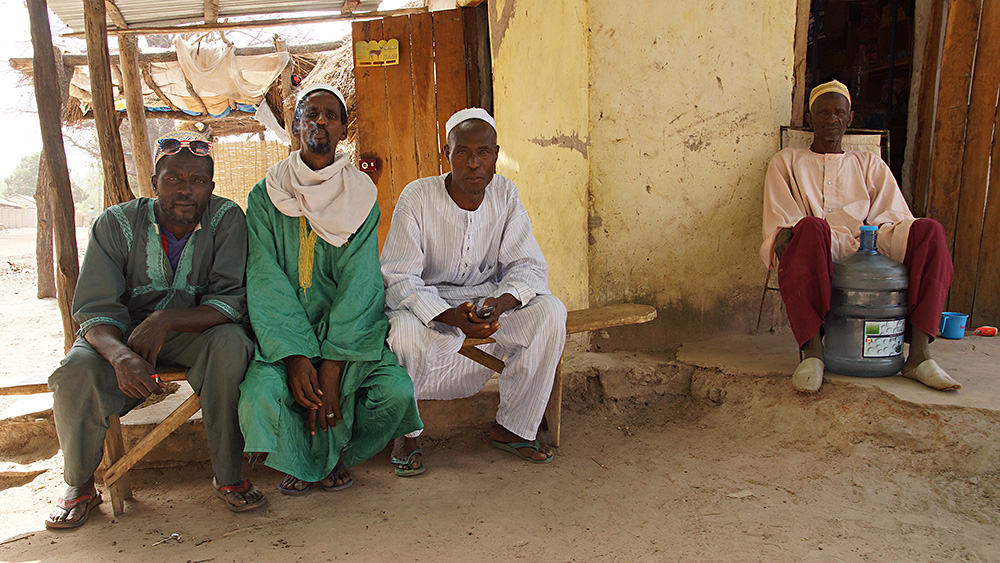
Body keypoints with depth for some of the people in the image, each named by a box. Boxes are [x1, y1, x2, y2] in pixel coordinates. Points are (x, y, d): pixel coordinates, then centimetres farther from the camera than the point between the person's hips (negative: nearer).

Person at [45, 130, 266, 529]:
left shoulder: (226, 219, -13)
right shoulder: (116, 224, -11)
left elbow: (231, 301, -19)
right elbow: (95, 312, -15)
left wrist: (167, 320, -35)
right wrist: (121, 355, -37)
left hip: (194, 332, -1)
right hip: (123, 333, 1)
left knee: (231, 343, -32)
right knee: (75, 373, -27)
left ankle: (228, 477, -20)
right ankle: (79, 486, 1)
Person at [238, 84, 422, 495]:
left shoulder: (360, 196, 2)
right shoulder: (266, 197, 2)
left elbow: (359, 283, -8)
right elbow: (265, 280, -8)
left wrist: (331, 366, -20)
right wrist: (295, 356, -23)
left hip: (347, 330, 1)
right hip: (284, 332, 0)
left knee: (397, 389, -23)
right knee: (260, 394, -28)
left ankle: (332, 456, 10)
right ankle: (299, 461, 7)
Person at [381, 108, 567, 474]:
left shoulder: (504, 194, -6)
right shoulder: (417, 197, -17)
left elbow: (528, 266, -9)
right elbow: (399, 279, -19)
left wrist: (501, 303, -32)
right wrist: (451, 317, -37)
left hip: (487, 296, 3)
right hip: (425, 302, -3)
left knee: (550, 312, -22)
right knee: (406, 333, -37)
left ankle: (510, 428, -6)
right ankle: (405, 434, -6)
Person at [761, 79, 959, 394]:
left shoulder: (870, 165, 29)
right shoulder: (788, 162, 23)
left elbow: (891, 215, 14)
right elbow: (779, 220, 8)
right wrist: (786, 237, -17)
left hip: (866, 249, 3)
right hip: (815, 252, -3)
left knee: (929, 231, -24)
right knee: (810, 227, -39)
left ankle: (918, 354, -31)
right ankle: (812, 350, -41)